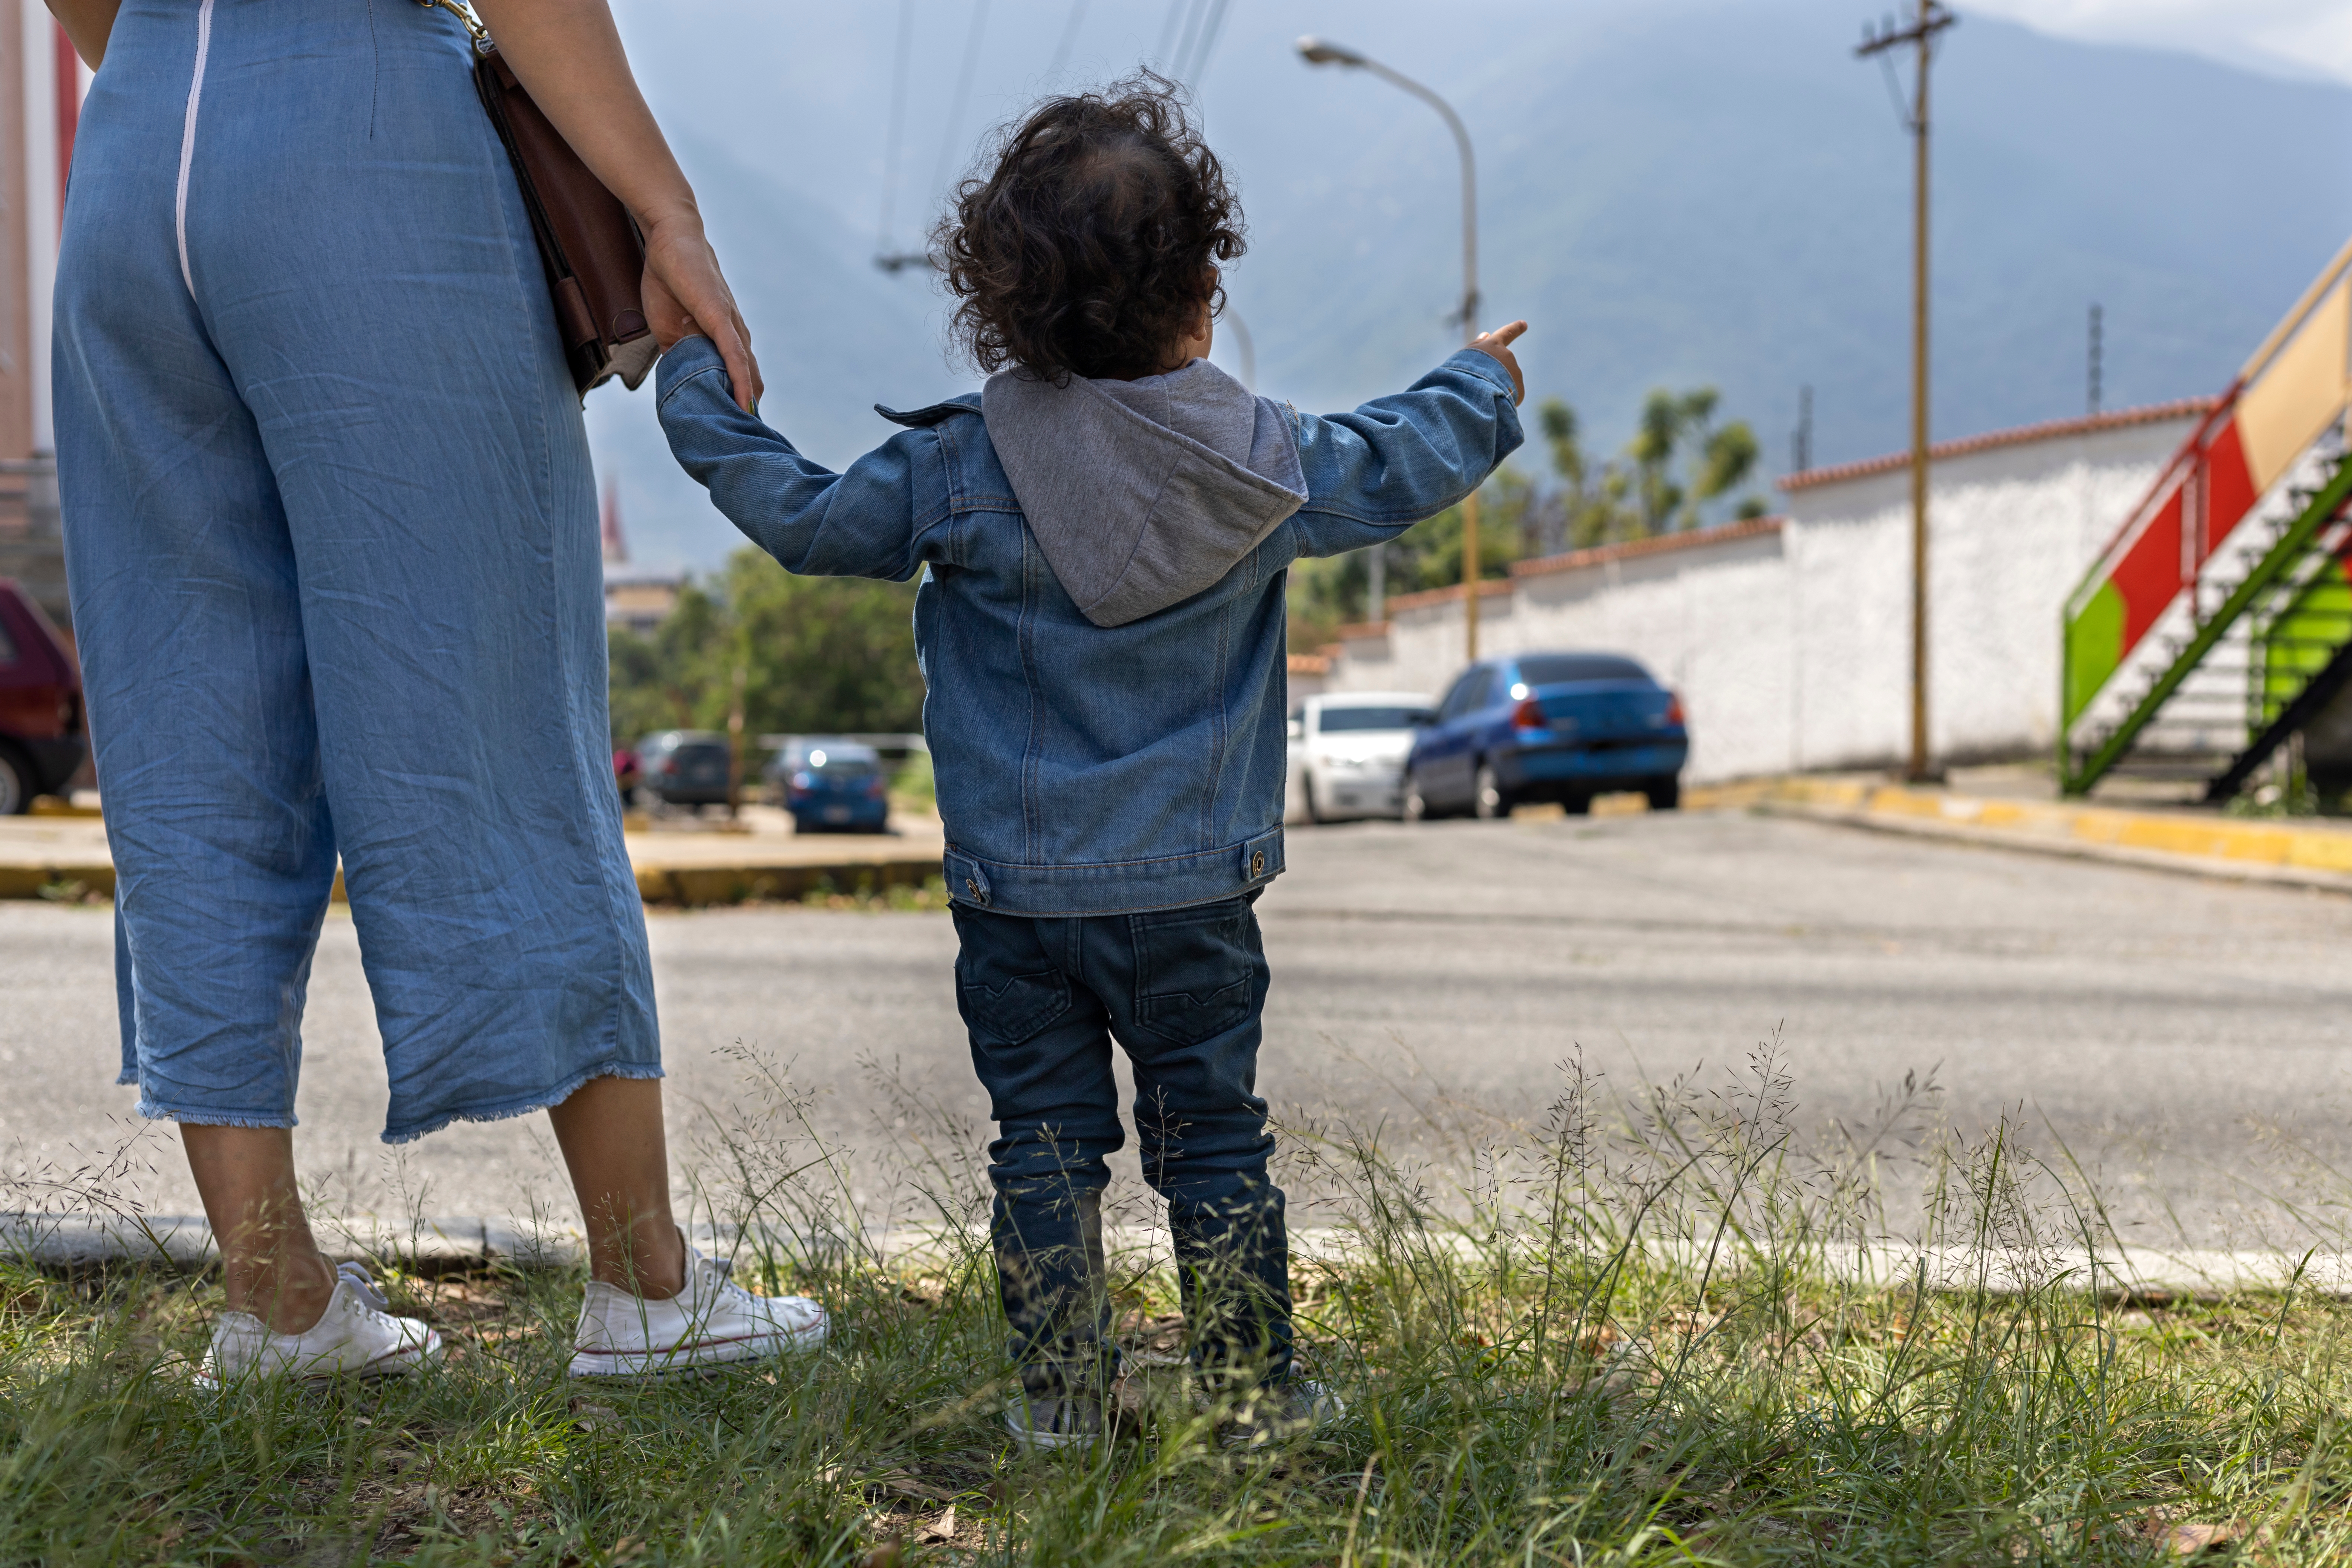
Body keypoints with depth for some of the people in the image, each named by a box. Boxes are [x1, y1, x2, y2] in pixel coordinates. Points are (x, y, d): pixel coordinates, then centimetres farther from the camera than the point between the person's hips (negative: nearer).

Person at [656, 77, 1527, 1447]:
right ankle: (1255, 1389, 17)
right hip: (1196, 896, 1)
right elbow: (1390, 474, 12)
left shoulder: (958, 474, -8)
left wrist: (702, 389, 15)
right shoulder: (1265, 464, -4)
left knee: (1046, 1141, 10)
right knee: (1214, 1139, 11)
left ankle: (1064, 1392, 14)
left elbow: (803, 516, 0)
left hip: (1017, 897, 0)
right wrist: (1481, 396, 32)